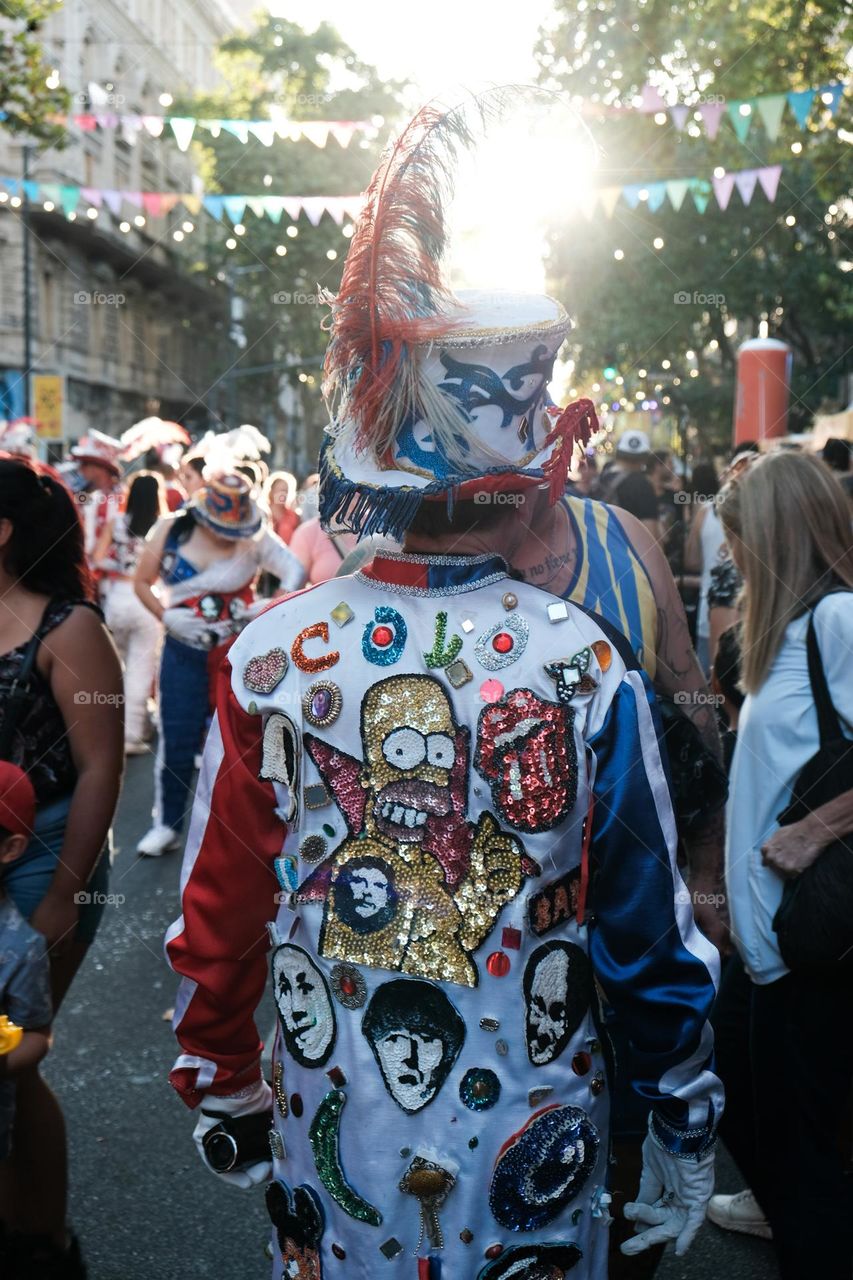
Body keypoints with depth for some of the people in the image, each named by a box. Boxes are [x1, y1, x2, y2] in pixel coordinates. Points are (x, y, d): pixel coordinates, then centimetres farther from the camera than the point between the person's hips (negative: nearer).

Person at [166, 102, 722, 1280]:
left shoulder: (271, 660, -14)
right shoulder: (590, 668, -17)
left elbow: (217, 920, -4)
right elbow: (651, 932, -8)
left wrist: (222, 1096, 12)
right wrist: (684, 1131, 7)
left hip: (330, 1147, 1)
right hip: (530, 1164, 0)